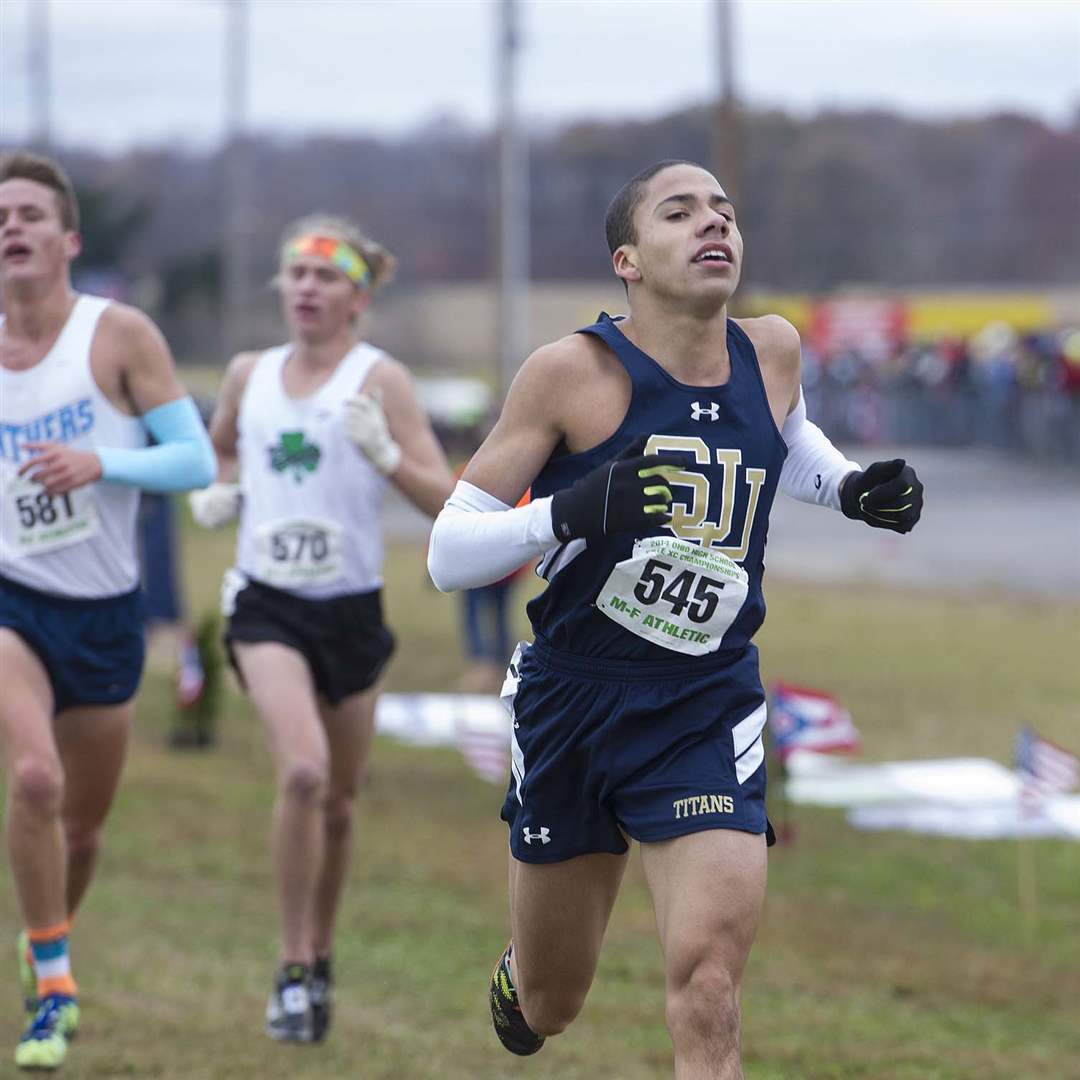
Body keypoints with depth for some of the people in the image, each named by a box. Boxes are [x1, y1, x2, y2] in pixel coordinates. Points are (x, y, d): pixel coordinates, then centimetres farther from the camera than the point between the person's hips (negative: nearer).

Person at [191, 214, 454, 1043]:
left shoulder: (380, 379, -6)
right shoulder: (249, 375, 4)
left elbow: (447, 501, -11)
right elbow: (219, 448, 26)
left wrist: (384, 453, -27)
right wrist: (216, 494, 5)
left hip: (351, 608, 0)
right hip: (267, 604, 0)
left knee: (337, 802, 11)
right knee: (302, 772, -22)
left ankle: (320, 957, 35)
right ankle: (293, 973, -13)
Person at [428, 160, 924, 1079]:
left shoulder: (773, 351, -1)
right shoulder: (574, 373, -14)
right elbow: (448, 554, -14)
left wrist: (853, 489, 5)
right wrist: (572, 511, -32)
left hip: (709, 711, 1)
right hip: (571, 702, -1)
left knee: (707, 986, -19)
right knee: (549, 1004, 16)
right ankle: (515, 981, 53)